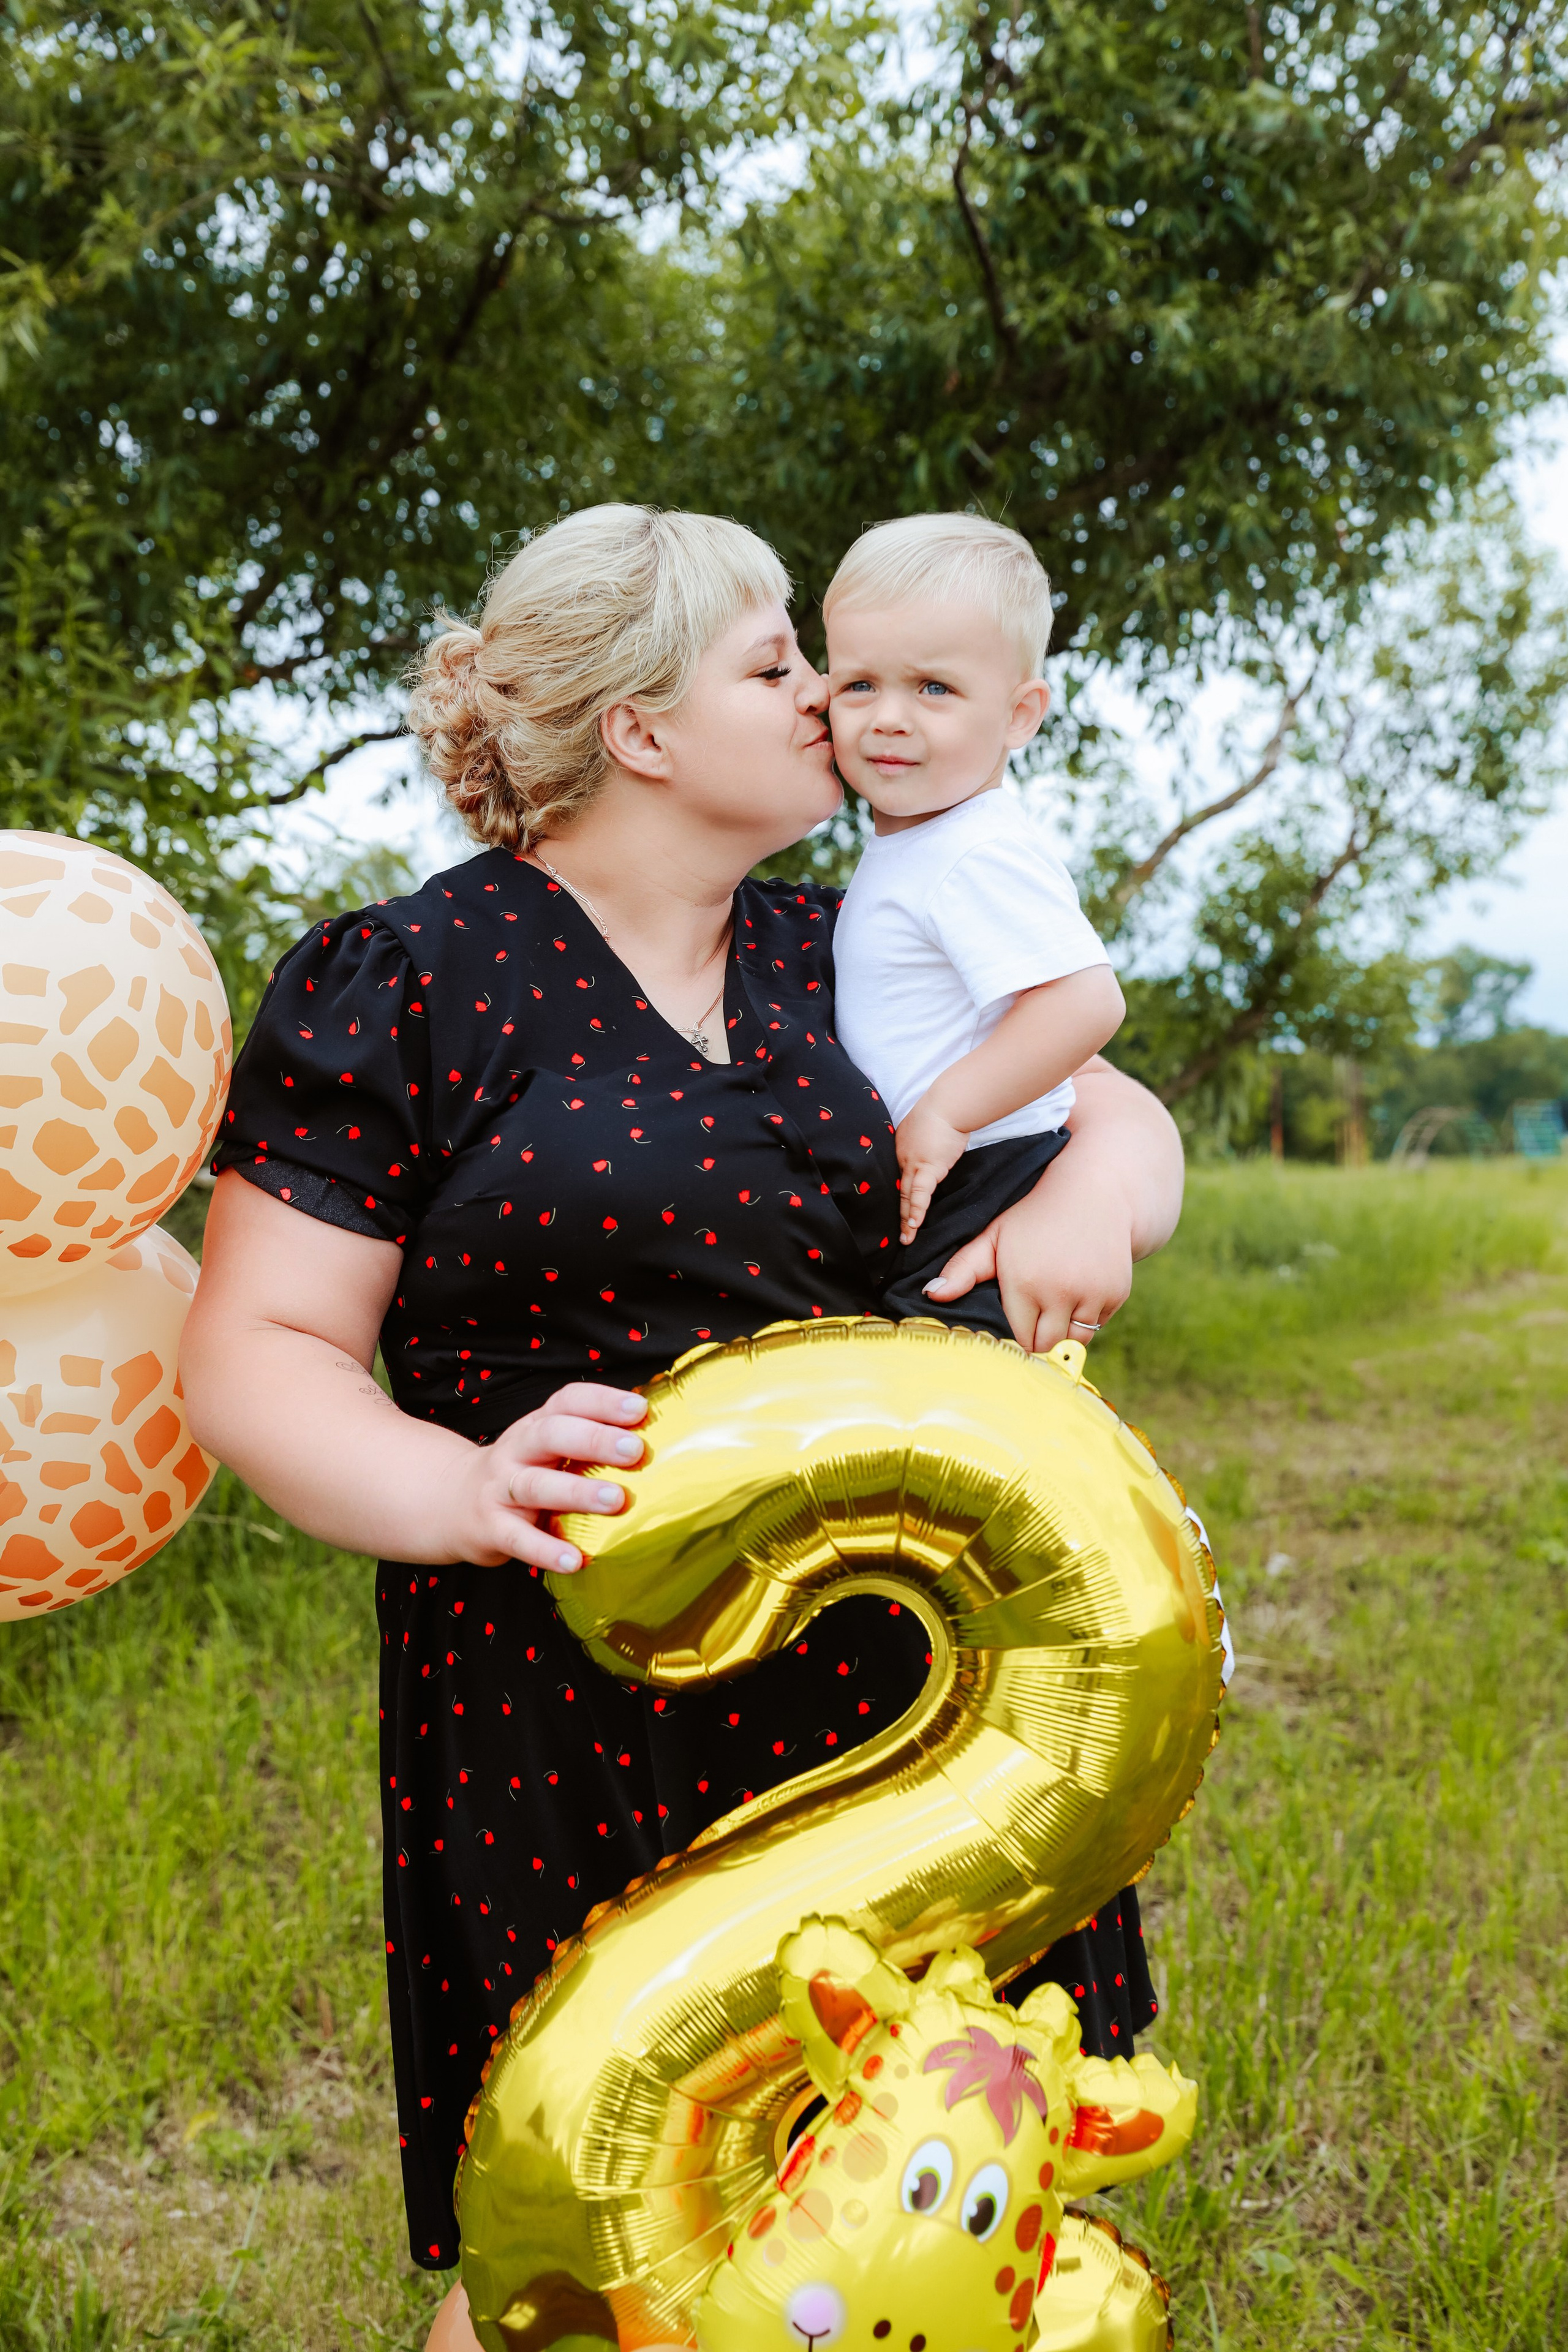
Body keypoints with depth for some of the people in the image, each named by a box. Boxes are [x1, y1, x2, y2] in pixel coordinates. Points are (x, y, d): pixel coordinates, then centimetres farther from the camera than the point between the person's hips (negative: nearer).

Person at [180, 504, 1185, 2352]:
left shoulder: (831, 964, 11)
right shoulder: (407, 984, -5)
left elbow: (1122, 1111, 16)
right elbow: (257, 1349, -7)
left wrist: (1095, 1188, -8)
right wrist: (464, 1489, -26)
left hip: (869, 1682, 5)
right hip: (566, 1712, -4)